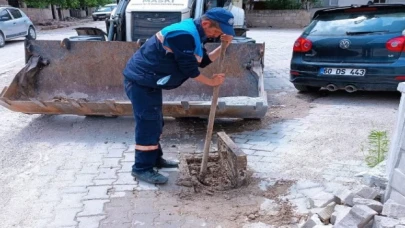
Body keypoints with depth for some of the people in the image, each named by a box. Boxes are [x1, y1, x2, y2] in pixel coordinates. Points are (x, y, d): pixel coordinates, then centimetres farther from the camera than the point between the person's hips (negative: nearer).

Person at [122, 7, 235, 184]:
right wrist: (211, 82, -5)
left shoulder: (193, 34, 10)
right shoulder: (185, 35, -24)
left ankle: (155, 158, 31)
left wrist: (223, 46, 3)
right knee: (148, 123, -6)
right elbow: (189, 70, -19)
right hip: (140, 80, -10)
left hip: (148, 80, 10)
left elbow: (203, 61, 15)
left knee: (155, 122, 17)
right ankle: (142, 168, 3)